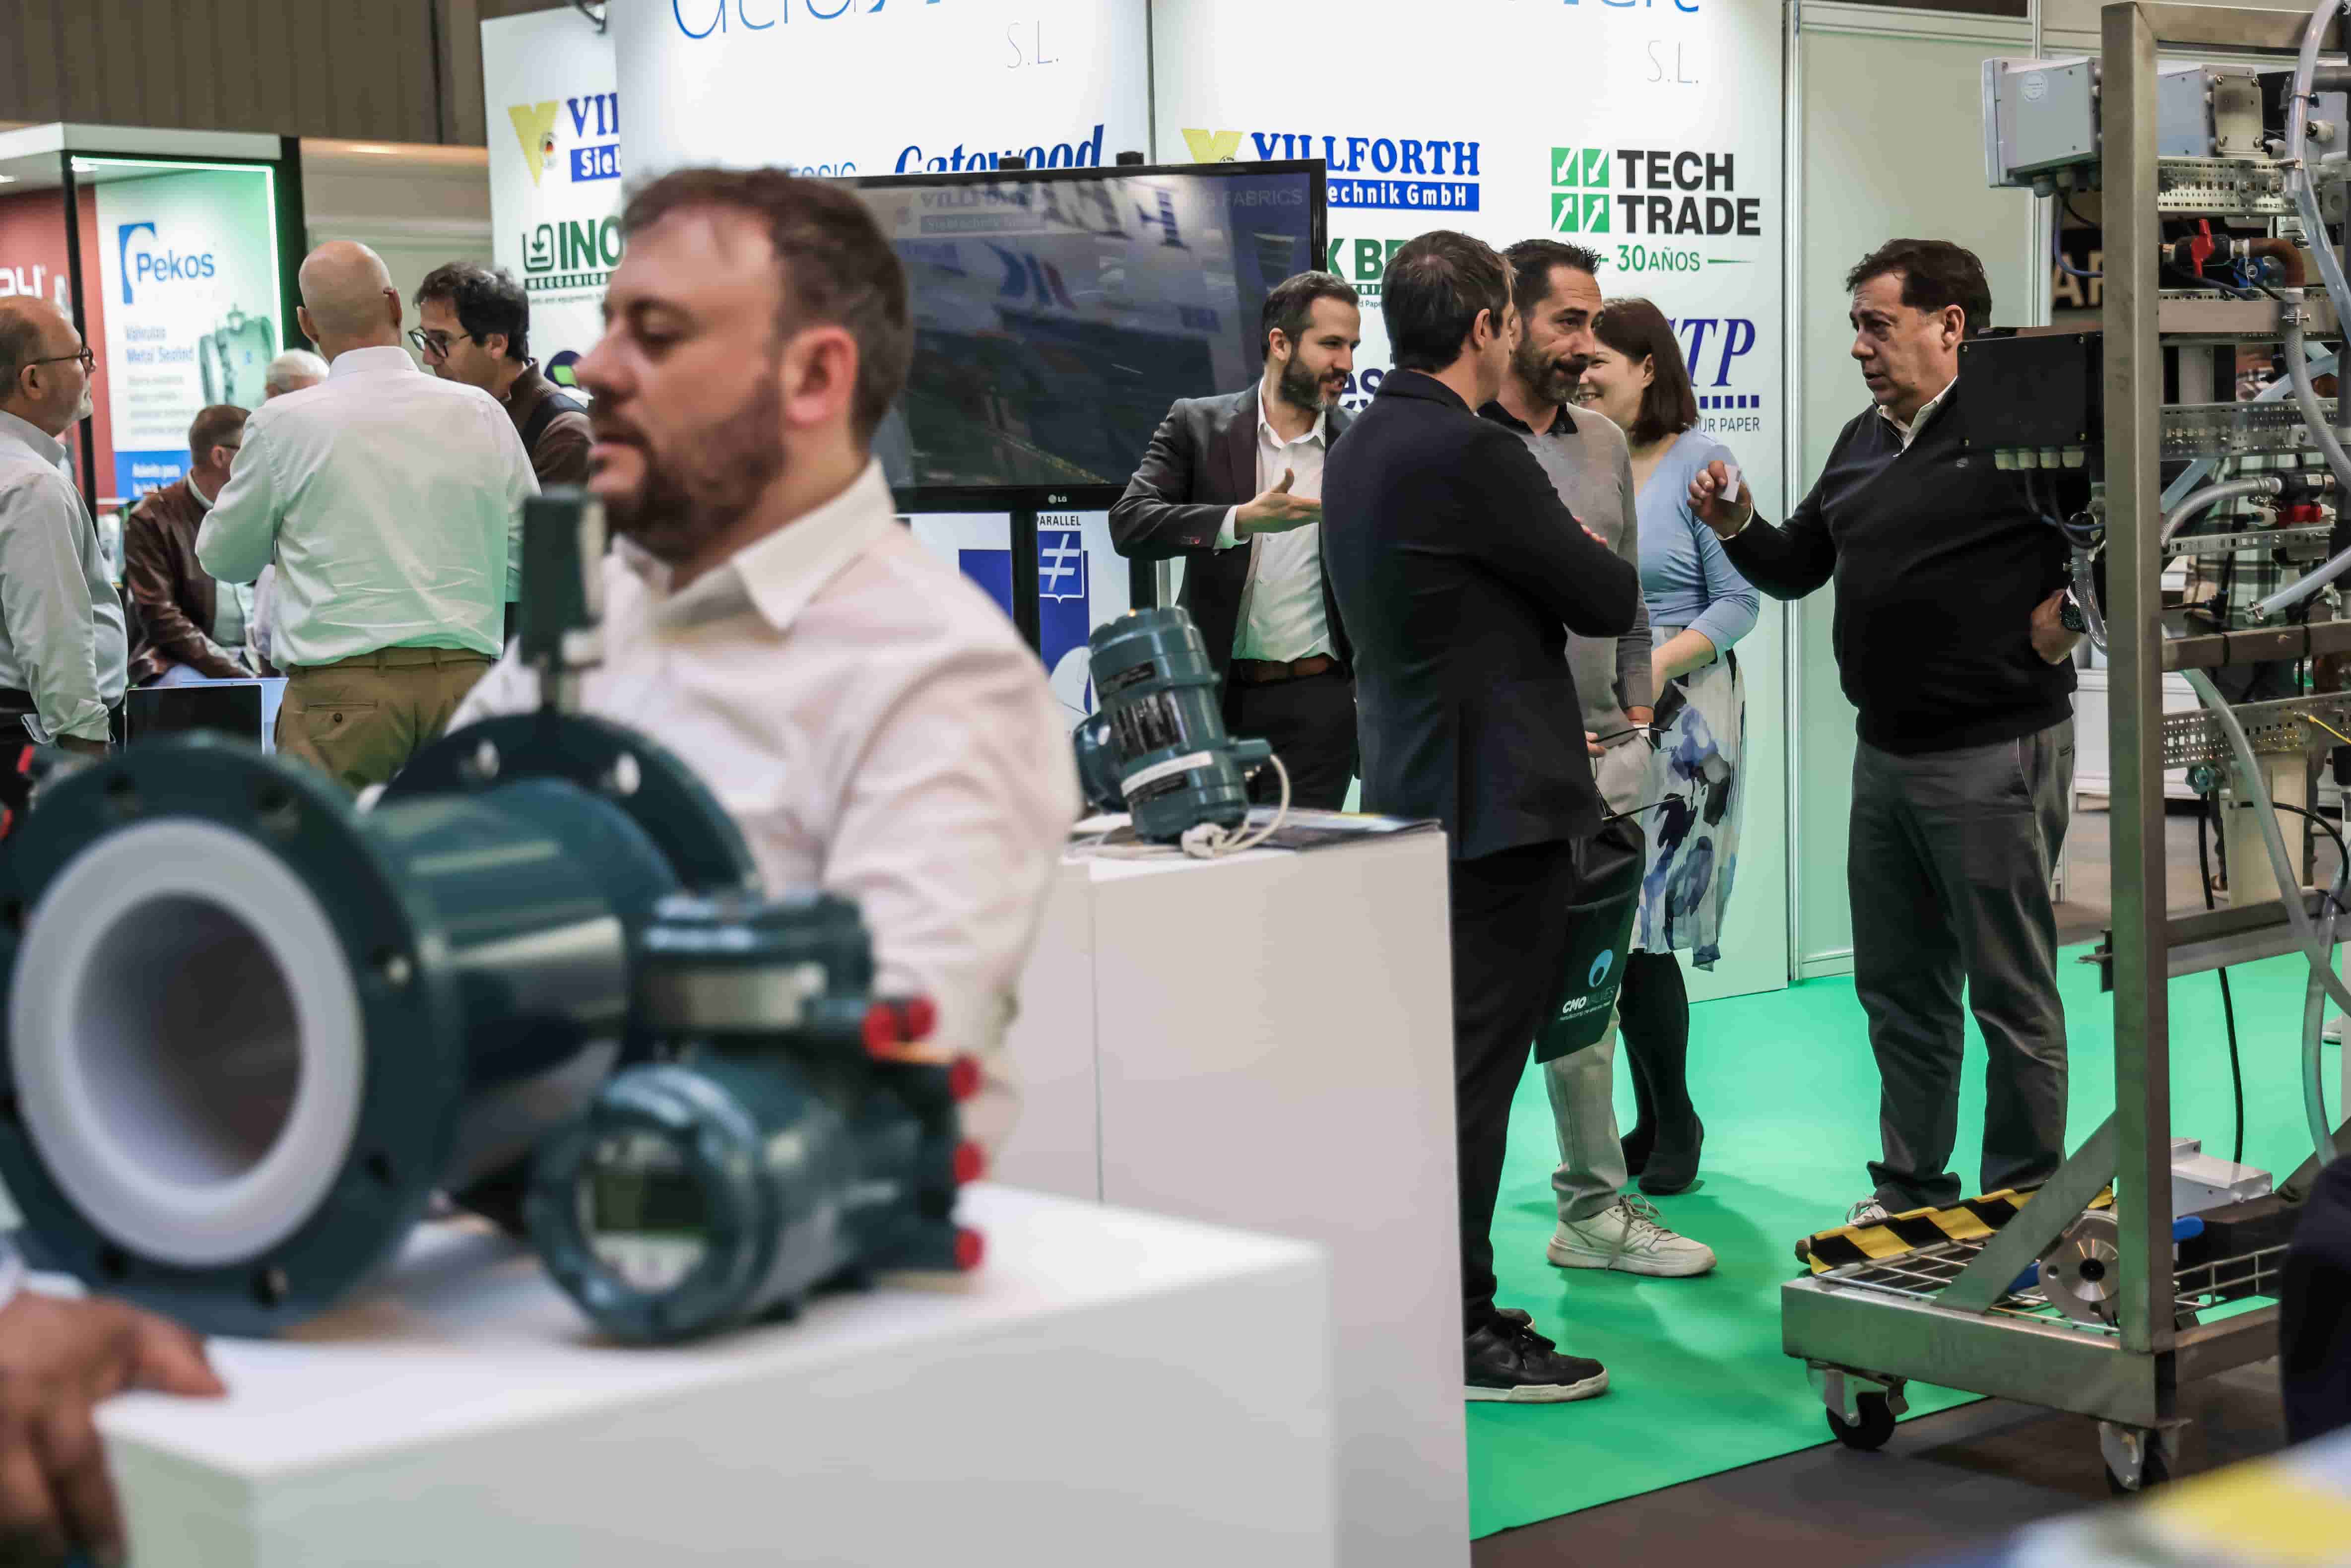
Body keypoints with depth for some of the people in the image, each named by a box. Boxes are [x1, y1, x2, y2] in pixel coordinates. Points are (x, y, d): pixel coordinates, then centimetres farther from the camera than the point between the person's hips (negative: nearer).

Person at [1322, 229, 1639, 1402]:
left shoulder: (1358, 449, 11)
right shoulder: (1473, 455, -18)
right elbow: (1609, 601, -11)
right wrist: (1598, 561, 10)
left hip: (1411, 791, 10)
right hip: (1495, 802, -9)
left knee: (1452, 1053, 16)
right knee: (1477, 1058, -5)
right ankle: (1458, 1333, 0)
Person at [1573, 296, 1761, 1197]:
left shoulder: (1700, 463, -5)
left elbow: (1739, 601, -8)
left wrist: (1653, 669, -19)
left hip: (1677, 712, -5)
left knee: (1643, 924, -7)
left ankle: (1676, 1124, 8)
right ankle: (1654, 1122, 17)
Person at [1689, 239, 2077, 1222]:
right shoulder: (1864, 441, 13)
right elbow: (1797, 568, 18)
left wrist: (2074, 609, -17)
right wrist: (1738, 528, 0)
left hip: (1992, 756, -9)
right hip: (1886, 753, 9)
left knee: (2010, 992, 2)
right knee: (1898, 987, 16)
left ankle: (2025, 1205, 12)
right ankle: (1911, 1189, 28)